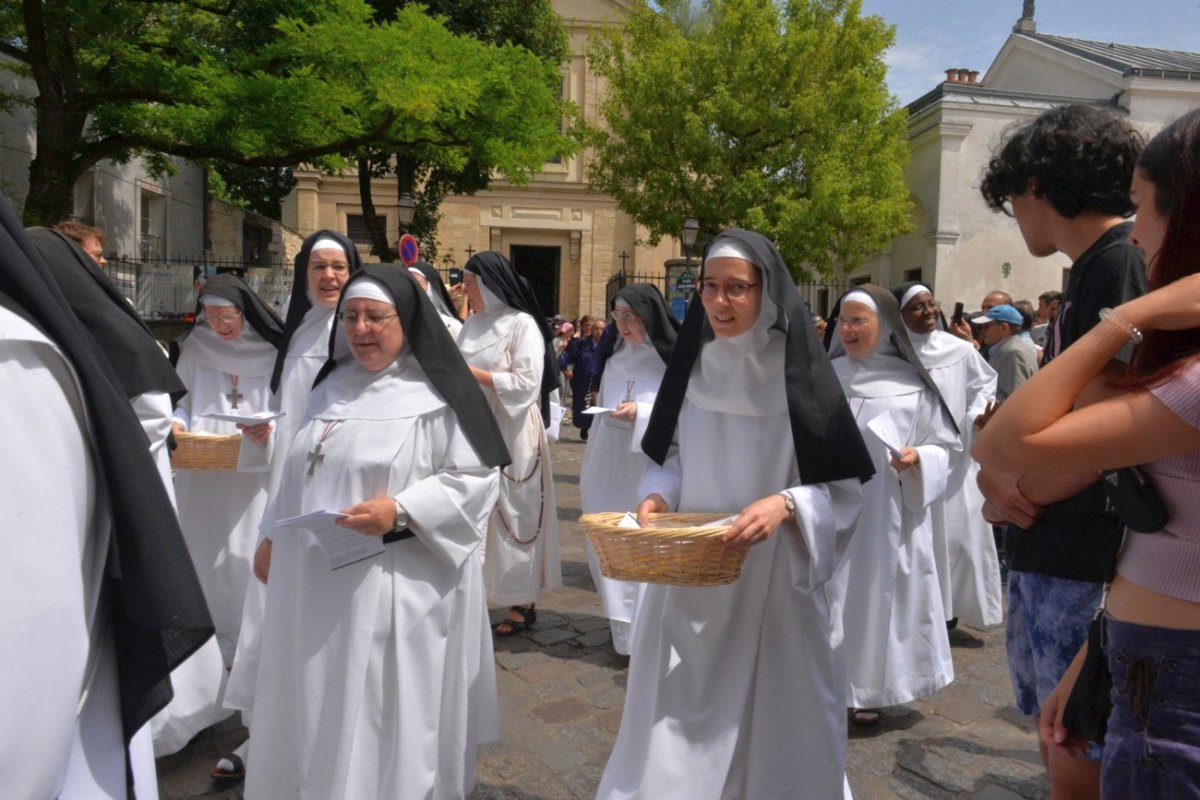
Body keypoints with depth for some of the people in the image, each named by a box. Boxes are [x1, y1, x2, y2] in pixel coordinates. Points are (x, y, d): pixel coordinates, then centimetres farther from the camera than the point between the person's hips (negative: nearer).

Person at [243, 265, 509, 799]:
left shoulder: (437, 393, -9)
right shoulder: (333, 385, 12)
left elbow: (475, 479, -13)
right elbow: (301, 475, 19)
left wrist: (401, 510, -24)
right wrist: (274, 538, 19)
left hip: (398, 586, -6)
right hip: (317, 579, 7)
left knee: (385, 717, 4)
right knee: (319, 709, 17)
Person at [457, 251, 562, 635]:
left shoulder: (522, 324, -8)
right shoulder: (473, 325, 13)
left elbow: (527, 384, -15)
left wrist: (475, 374, -14)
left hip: (510, 434, -6)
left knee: (513, 514, 0)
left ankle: (523, 601, 11)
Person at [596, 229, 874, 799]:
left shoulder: (799, 372, -11)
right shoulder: (693, 362, 2)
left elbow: (845, 485, -8)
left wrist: (785, 504, -25)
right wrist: (658, 494, -7)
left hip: (772, 576, -3)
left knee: (767, 710, 11)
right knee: (677, 722, 11)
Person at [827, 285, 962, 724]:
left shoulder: (912, 384, -1)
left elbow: (945, 445, 3)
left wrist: (918, 459, -16)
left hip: (888, 513, -1)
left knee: (878, 593, 7)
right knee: (830, 592, 3)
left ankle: (869, 689, 23)